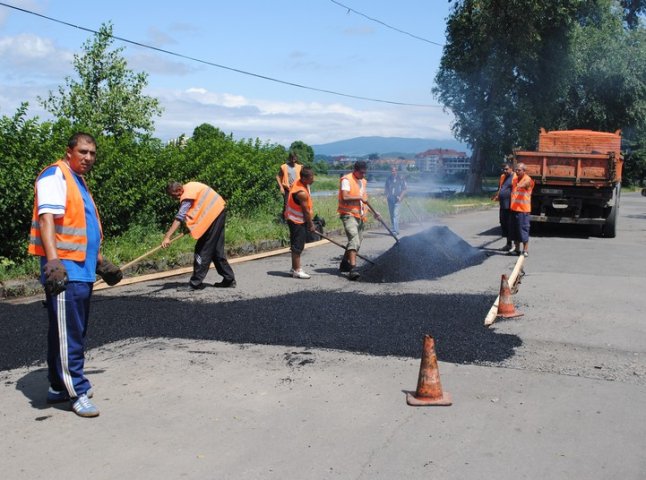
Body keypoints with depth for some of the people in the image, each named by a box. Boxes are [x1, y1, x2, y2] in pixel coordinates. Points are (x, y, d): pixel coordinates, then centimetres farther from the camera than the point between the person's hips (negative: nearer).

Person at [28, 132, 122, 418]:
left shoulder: (79, 182, 21)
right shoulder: (55, 175, -8)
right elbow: (46, 218, -21)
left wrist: (100, 261, 31)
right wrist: (53, 261, -32)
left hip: (82, 270, 10)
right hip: (64, 270, -10)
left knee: (75, 333, 14)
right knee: (68, 335, -5)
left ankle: (58, 388, 25)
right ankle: (78, 393, 1)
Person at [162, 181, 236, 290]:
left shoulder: (187, 195, -21)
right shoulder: (189, 186, 7)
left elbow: (179, 218, -29)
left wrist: (167, 237, -34)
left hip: (213, 214, -10)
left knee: (203, 249, -8)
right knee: (217, 250, 16)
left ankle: (195, 283, -6)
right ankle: (229, 279, 22)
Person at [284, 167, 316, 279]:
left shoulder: (299, 182, 2)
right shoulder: (301, 193, -28)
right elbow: (306, 211, -19)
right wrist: (311, 224, -8)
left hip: (298, 219, 10)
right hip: (297, 220, -10)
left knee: (298, 245, 17)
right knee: (297, 245, -3)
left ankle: (294, 268, 27)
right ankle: (297, 270, 4)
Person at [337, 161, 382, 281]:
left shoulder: (364, 182, 18)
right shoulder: (347, 180, -9)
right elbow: (345, 197, -22)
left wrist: (373, 212, 24)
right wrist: (360, 197, -16)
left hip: (360, 216, 9)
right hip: (349, 214, -9)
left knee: (357, 242, 14)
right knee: (354, 239, -23)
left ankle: (345, 264, 31)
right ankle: (352, 269, -30)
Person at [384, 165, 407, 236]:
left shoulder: (401, 178, 0)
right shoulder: (388, 179, 12)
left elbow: (404, 189, 0)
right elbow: (386, 189, 19)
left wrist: (400, 197, -11)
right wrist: (386, 195, 1)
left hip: (397, 199, -5)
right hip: (390, 199, 5)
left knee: (395, 214, -15)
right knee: (391, 214, 7)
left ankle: (395, 230, -19)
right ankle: (395, 229, 16)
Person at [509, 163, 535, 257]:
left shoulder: (527, 179, -8)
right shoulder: (514, 178, 13)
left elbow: (525, 183, -32)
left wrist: (520, 185, -54)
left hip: (523, 209, -7)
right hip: (514, 208, 7)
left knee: (523, 229, -6)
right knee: (515, 229, 12)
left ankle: (525, 250, -1)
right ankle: (517, 249, 21)